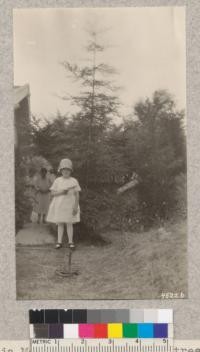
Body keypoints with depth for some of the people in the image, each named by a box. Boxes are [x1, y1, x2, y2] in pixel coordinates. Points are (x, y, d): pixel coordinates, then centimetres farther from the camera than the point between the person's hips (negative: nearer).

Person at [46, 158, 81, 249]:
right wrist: (61, 192, -19)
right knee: (60, 224, 6)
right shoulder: (57, 181, 1)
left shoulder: (74, 181, -2)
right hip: (59, 206, 1)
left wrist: (76, 206, -9)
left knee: (69, 224, 2)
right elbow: (52, 193, -1)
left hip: (69, 206, -1)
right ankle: (59, 242, 11)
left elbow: (77, 195, -3)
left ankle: (70, 242, 11)